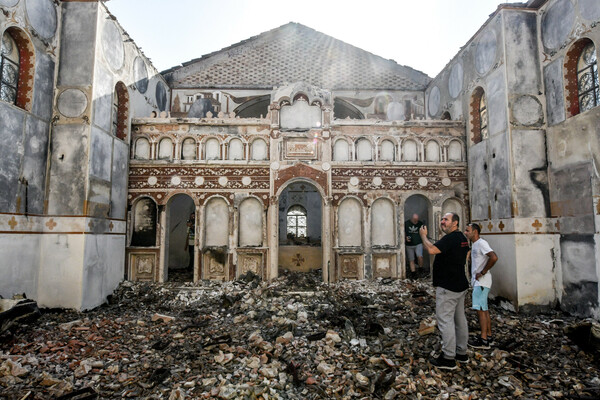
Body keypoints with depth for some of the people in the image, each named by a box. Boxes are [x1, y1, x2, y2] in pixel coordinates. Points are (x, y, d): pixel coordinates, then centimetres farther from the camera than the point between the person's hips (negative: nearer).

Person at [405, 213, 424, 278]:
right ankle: (413, 273, 13)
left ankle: (420, 269, 2)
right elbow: (404, 232, 10)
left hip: (418, 244, -1)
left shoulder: (420, 224, 3)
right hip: (409, 245, 1)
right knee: (411, 260, 4)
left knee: (420, 256, -21)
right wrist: (406, 238, -8)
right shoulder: (406, 223, 0)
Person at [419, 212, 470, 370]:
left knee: (445, 320, -6)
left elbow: (432, 250, -28)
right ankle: (461, 352, 25)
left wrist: (423, 236, -14)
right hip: (460, 285, 10)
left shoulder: (450, 238, -18)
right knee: (460, 319, 15)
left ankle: (448, 358, -2)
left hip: (447, 287, -10)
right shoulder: (462, 238, 14)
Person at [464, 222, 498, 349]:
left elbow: (494, 257, -29)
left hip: (481, 282, -10)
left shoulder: (481, 243, -16)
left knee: (481, 309, -7)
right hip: (477, 281, 10)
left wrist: (483, 272, -22)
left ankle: (484, 340, -2)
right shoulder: (474, 245, 14)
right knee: (484, 309, 15)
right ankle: (488, 335, 24)